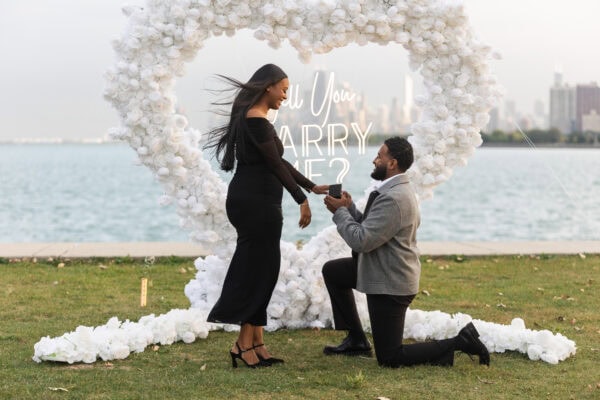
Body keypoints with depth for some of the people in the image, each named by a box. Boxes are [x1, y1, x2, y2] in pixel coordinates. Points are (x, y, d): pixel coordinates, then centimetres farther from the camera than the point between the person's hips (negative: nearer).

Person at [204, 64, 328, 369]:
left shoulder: (255, 119, 17)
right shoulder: (255, 120, -15)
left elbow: (278, 162, 21)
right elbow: (275, 164, -14)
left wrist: (311, 186, 22)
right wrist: (301, 200, -10)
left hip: (257, 201, 10)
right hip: (254, 201, -10)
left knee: (261, 270, 11)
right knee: (256, 270, -4)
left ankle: (255, 343, 14)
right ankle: (245, 344, 2)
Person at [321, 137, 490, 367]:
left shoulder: (393, 199, -27)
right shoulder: (397, 189, 7)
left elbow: (361, 241, -27)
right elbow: (369, 229, 12)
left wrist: (339, 211, -14)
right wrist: (349, 208, 1)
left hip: (389, 283, -10)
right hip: (383, 270, 10)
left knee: (389, 358, -2)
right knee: (331, 271, 21)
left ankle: (459, 343, -3)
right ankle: (356, 340, 22)